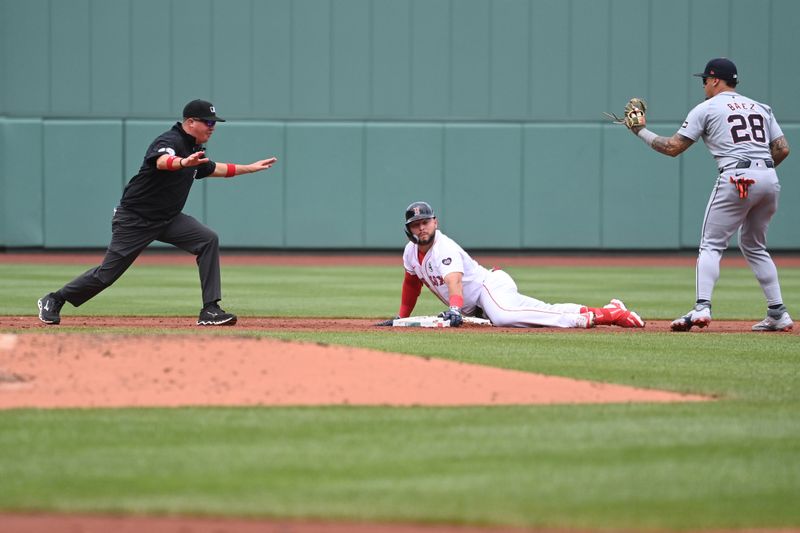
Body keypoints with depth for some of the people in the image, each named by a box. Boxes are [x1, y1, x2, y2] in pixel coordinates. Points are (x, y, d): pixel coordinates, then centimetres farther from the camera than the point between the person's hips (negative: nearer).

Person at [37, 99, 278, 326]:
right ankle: (54, 300, 19)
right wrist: (183, 162, -67)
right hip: (134, 219, -8)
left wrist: (249, 168, 28)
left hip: (167, 219, 8)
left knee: (208, 240, -14)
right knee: (109, 272, -3)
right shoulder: (170, 141, -21)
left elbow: (211, 169, 30)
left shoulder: (195, 149, 8)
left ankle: (210, 310, -14)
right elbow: (162, 161, -45)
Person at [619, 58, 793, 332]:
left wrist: (641, 131, 18)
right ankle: (778, 313, 13)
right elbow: (782, 149, 12)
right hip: (770, 180, 6)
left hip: (736, 178, -6)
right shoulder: (761, 108, 21)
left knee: (711, 245, -1)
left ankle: (702, 307, -19)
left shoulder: (707, 108, 6)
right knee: (754, 246, 19)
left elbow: (673, 147, 5)